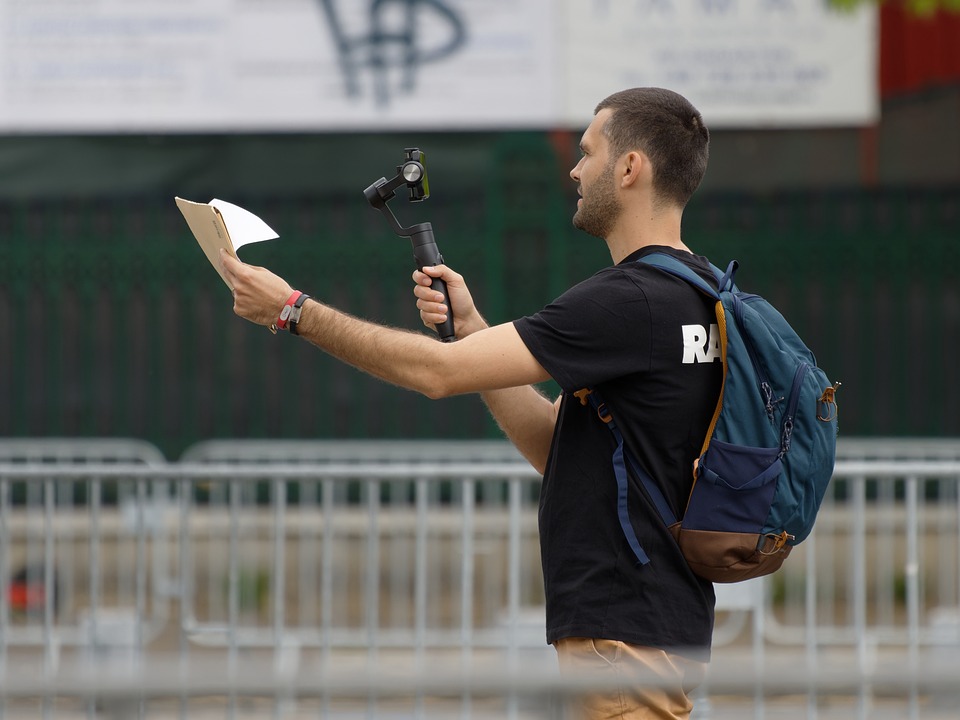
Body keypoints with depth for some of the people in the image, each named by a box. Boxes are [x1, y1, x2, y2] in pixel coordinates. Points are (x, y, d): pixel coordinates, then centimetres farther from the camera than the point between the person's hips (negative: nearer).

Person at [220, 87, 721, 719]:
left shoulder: (634, 299, -18)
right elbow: (550, 442, 16)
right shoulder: (688, 296, 14)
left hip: (627, 637, -10)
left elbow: (438, 371, -18)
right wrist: (470, 325, 9)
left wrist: (294, 311, -10)